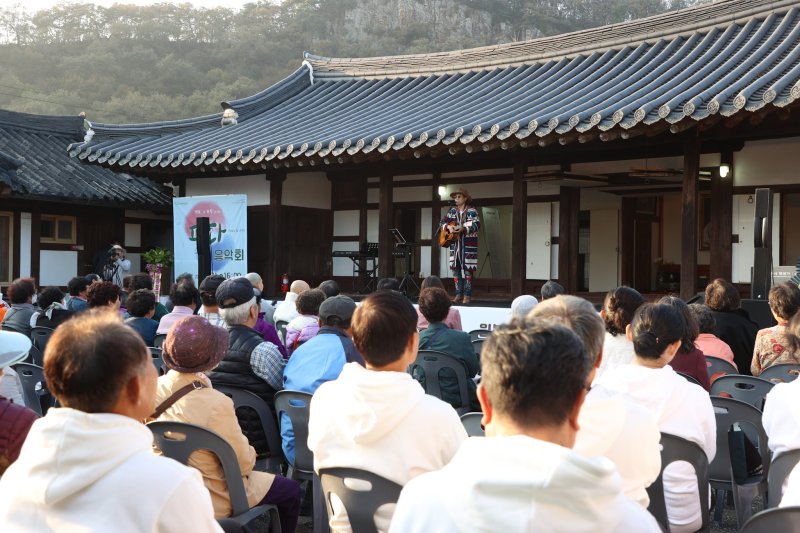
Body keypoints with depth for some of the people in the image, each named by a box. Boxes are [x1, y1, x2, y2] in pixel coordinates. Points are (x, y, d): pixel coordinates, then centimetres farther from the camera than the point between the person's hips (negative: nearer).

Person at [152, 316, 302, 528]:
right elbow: (243, 462, -21)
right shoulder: (216, 404, -32)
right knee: (292, 490, 13)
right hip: (211, 499, -7)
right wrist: (250, 455, 2)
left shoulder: (155, 389, -13)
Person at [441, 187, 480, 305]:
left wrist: (463, 229, -30)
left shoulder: (472, 211, -4)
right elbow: (442, 222, 12)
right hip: (454, 244, 5)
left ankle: (467, 296, -3)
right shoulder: (453, 210, 12)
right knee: (455, 268, 4)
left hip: (468, 245, -5)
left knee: (467, 269, -6)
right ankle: (459, 295, 10)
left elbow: (477, 224, -17)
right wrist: (448, 227, -11)